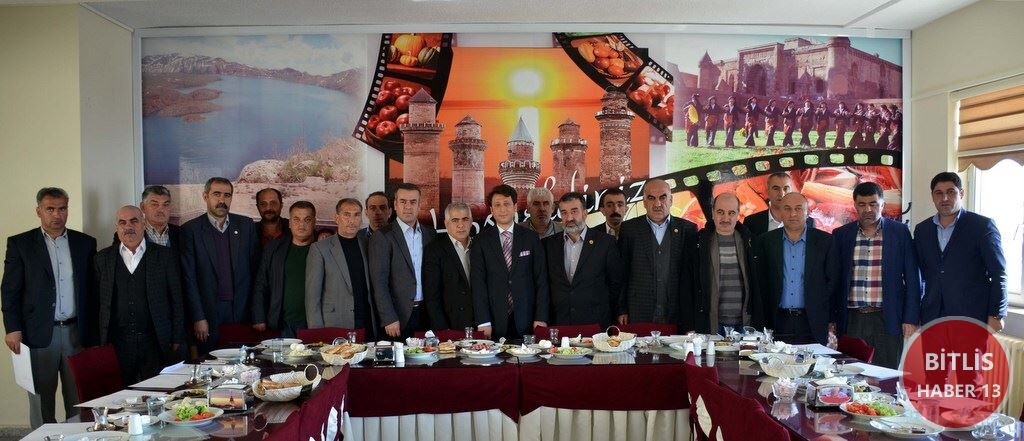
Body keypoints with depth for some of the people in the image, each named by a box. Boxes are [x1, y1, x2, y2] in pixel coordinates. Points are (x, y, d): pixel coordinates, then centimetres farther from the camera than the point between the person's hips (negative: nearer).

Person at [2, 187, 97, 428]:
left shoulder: (85, 243, 8)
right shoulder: (20, 243, 2)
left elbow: (92, 289, 8)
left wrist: (93, 332, 4)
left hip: (77, 332, 2)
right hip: (39, 334, -2)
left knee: (79, 399, 7)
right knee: (41, 398, 6)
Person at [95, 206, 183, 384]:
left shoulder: (164, 256, 4)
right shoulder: (103, 258, 8)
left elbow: (176, 300, 3)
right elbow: (96, 301, 9)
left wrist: (177, 340, 1)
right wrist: (98, 343, 5)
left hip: (156, 343, -1)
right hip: (117, 343, 1)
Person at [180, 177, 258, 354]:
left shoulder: (246, 225, 7)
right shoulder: (190, 230, -1)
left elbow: (255, 267, 8)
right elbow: (189, 278, -3)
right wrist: (198, 317, -8)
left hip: (242, 311, 2)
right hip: (209, 311, -2)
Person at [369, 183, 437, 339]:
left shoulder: (430, 234, 10)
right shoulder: (382, 237, -5)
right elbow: (379, 282, -9)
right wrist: (389, 319, -14)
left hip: (427, 313, 4)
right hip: (400, 315, -4)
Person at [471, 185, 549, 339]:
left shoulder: (531, 238, 6)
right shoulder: (481, 241, 3)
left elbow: (541, 280, 5)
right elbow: (478, 282, -2)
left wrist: (541, 318, -3)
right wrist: (483, 321, -9)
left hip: (527, 321, 1)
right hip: (495, 321, -1)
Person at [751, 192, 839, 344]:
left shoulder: (825, 241, 3)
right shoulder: (764, 242, 5)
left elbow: (833, 283, 4)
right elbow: (759, 286, 5)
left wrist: (831, 323, 1)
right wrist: (760, 326, 1)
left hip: (813, 325, 0)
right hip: (777, 323, 1)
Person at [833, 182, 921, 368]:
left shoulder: (899, 232, 3)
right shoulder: (841, 235, 6)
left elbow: (912, 279, 3)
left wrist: (911, 319, -3)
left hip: (888, 320, -1)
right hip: (852, 320, 1)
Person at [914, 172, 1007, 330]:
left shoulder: (982, 225, -3)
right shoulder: (922, 229, 10)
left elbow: (998, 274, -4)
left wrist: (996, 315, -8)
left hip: (972, 317, -3)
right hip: (932, 317, 3)